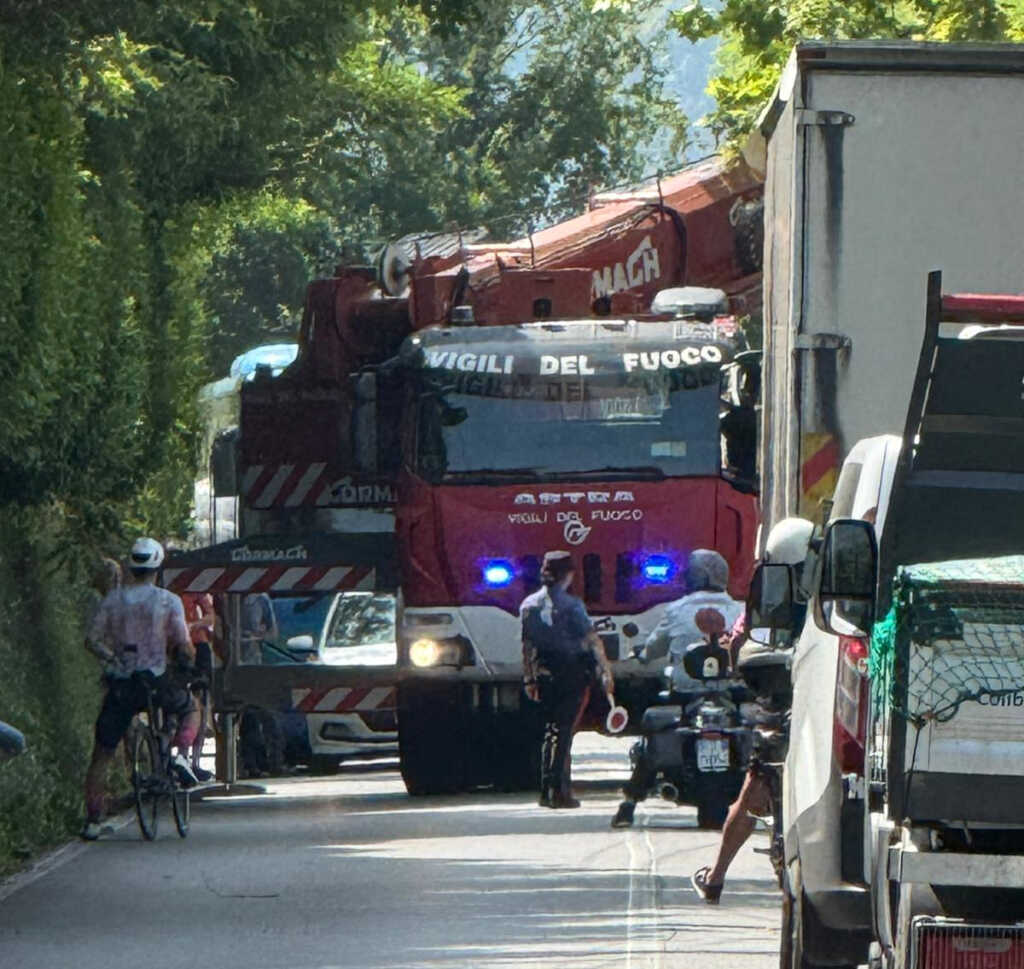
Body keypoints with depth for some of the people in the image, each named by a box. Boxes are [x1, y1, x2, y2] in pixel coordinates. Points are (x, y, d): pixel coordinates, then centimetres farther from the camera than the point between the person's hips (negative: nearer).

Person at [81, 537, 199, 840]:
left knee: (101, 755, 10)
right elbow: (184, 647, -5)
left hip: (120, 686, 1)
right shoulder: (168, 601, -3)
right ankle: (181, 755, 5)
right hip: (156, 683, -1)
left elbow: (92, 641, 0)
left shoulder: (113, 599, 2)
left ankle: (92, 820, 4)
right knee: (188, 708, 31)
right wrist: (192, 663, 17)